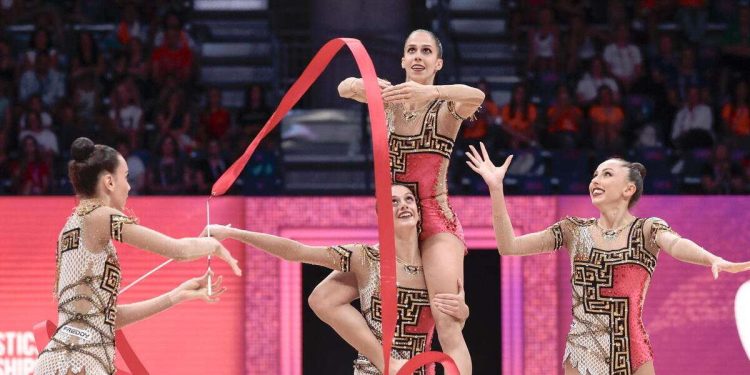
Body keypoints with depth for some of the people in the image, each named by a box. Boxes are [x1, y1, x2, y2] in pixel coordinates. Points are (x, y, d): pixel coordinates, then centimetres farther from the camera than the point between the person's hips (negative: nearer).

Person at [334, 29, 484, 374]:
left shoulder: (447, 107, -5)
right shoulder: (389, 98, 7)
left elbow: (476, 97, -28)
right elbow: (345, 88, -11)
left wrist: (430, 91, -46)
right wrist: (360, 85, -35)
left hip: (436, 223, -5)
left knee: (448, 328, -16)